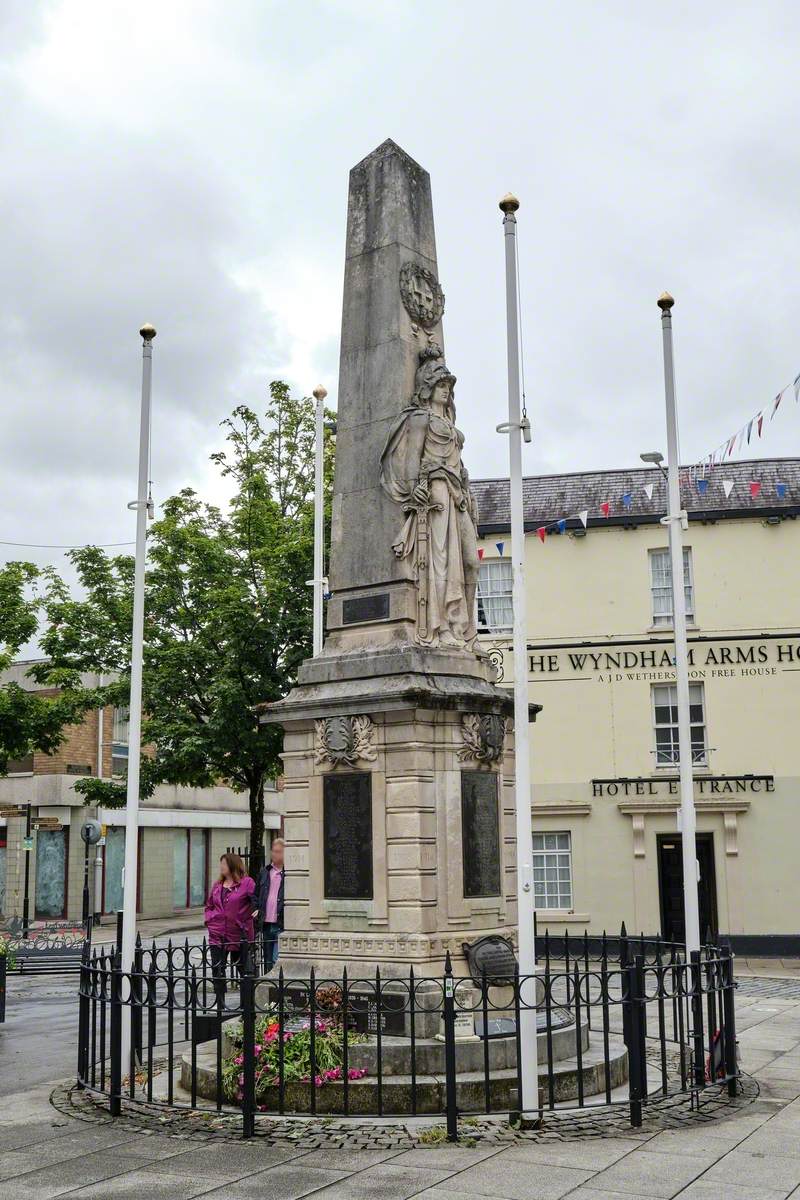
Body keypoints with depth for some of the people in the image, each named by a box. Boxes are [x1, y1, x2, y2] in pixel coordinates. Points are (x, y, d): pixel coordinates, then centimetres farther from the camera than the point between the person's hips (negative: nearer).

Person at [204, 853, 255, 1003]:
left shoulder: (246, 883, -7)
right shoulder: (217, 885, 10)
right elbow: (209, 905, 20)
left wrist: (246, 924, -15)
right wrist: (209, 920, 4)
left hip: (238, 935, -5)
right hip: (217, 934, 5)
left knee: (243, 968, 8)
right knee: (217, 970, 3)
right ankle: (220, 1003, 11)